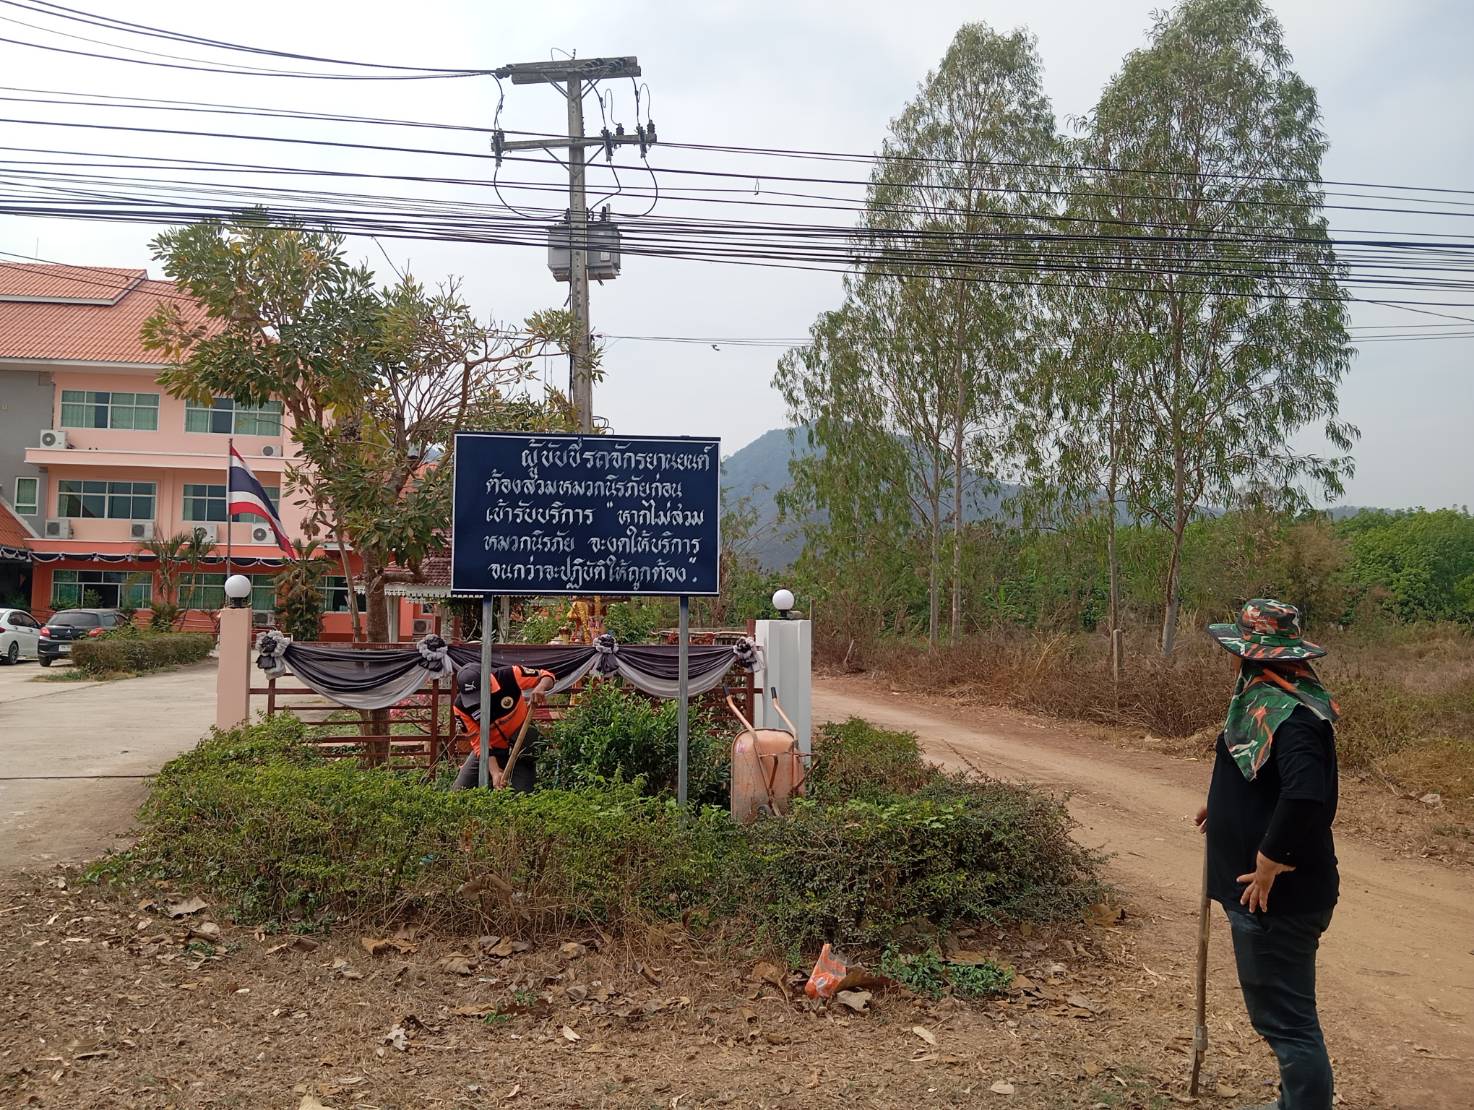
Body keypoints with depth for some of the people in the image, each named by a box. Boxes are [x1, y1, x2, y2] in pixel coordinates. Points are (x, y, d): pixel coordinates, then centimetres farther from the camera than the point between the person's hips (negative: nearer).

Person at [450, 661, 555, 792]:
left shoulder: (508, 677, -26)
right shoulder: (460, 706, -21)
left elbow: (546, 676, -13)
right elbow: (480, 742, -18)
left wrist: (540, 688, -37)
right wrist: (495, 773, -30)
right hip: (491, 748, 2)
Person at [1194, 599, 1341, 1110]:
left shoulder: (1290, 713, -23)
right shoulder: (1265, 696, 8)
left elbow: (1305, 795, -36)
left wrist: (1270, 861, -27)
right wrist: (1225, 808, 13)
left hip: (1277, 895, -11)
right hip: (1262, 891, 11)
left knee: (1287, 1019, 0)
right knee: (1278, 1010, 24)